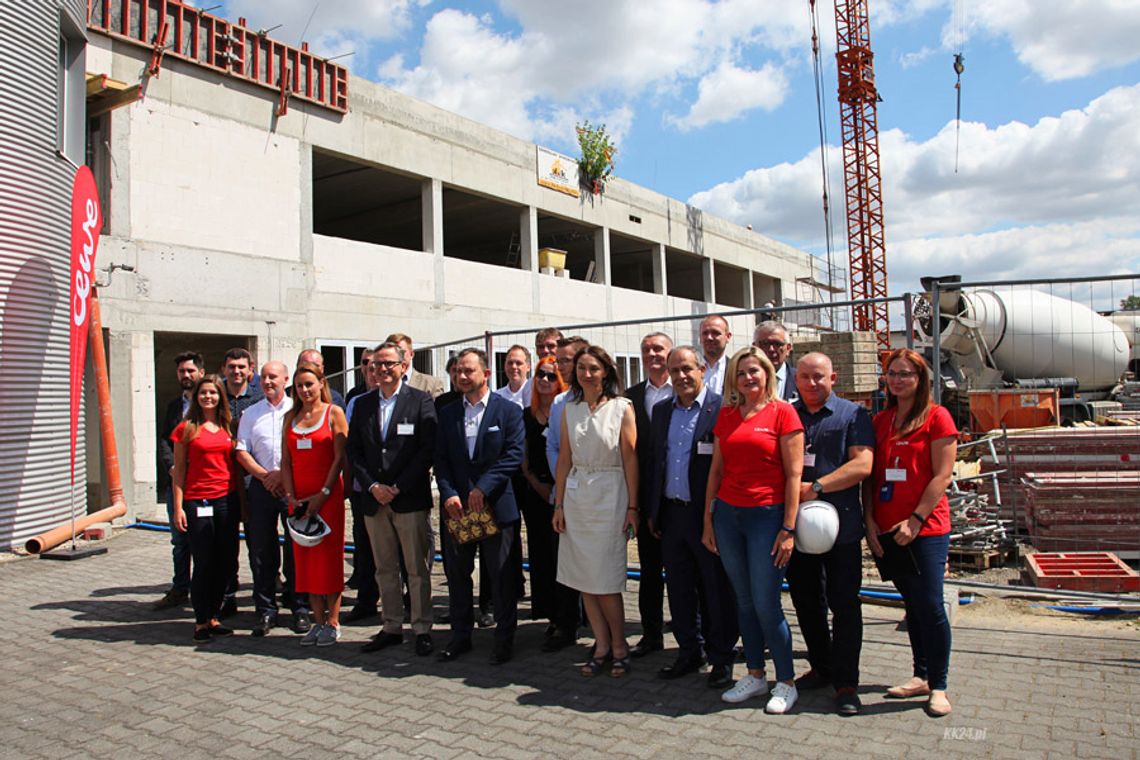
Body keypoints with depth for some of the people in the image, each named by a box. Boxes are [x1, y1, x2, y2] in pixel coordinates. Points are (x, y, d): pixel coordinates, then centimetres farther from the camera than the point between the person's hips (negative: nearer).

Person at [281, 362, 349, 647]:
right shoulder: (291, 417, 12)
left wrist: (322, 495, -12)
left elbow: (340, 458, -7)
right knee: (305, 558, 6)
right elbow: (286, 460, 10)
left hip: (328, 496, -5)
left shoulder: (334, 413, -2)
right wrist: (290, 495, -2)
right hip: (298, 498, 5)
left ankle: (332, 622, 6)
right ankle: (318, 621, 14)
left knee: (329, 556, -1)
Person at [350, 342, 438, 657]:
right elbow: (353, 451, 8)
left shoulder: (420, 401, -2)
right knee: (384, 569, 12)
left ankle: (422, 629, 12)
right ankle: (392, 628, 23)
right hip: (374, 500, 4)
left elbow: (428, 450, -8)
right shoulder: (363, 404, 11)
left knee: (418, 569, 2)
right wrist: (372, 486, -5)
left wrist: (398, 487, -12)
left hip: (411, 499, -4)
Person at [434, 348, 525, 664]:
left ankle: (504, 639, 20)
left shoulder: (508, 410, -3)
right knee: (457, 574, 13)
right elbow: (441, 459, 5)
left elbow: (514, 455, -11)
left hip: (496, 506, -4)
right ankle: (460, 636, 28)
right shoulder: (447, 413, 9)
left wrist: (482, 488, -18)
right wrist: (449, 494, -10)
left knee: (502, 576, 5)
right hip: (456, 507, 4)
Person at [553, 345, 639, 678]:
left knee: (606, 578, -2)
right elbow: (564, 459, 8)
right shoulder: (570, 410, 8)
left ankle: (619, 645, 17)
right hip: (576, 496, 4)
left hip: (610, 497, -4)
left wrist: (632, 507, -8)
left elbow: (630, 459, -6)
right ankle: (602, 645, 20)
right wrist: (558, 504, 5)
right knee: (583, 577, 7)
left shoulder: (622, 407, -4)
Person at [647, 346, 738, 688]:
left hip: (709, 515, -6)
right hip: (671, 514, 6)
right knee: (679, 589, 15)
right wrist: (653, 511, 13)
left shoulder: (722, 408, -9)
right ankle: (689, 652, 30)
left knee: (717, 589, 6)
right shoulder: (662, 410, 11)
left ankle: (722, 658, 22)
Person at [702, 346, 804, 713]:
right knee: (743, 600, 11)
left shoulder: (783, 412, -5)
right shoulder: (726, 414, 9)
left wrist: (788, 529, -11)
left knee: (766, 603, -2)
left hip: (766, 515, -4)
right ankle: (755, 675, 27)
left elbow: (793, 475, -7)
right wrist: (708, 520, 10)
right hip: (727, 514, 5)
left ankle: (786, 682, 17)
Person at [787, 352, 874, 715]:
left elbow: (862, 465, -10)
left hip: (841, 525, -4)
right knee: (806, 601, 13)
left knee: (844, 604, 2)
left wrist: (816, 487, -17)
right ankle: (821, 668, 29)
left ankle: (846, 682, 13)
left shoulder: (853, 415, 1)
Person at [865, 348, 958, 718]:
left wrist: (916, 519, -15)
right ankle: (921, 675, 24)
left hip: (925, 528, -5)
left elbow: (942, 475, -9)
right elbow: (870, 475, 10)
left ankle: (938, 686, 10)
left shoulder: (936, 417, -4)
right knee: (912, 604, 13)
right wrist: (870, 521, 0)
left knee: (930, 604, -4)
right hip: (886, 530, 5)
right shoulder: (879, 421, 11)